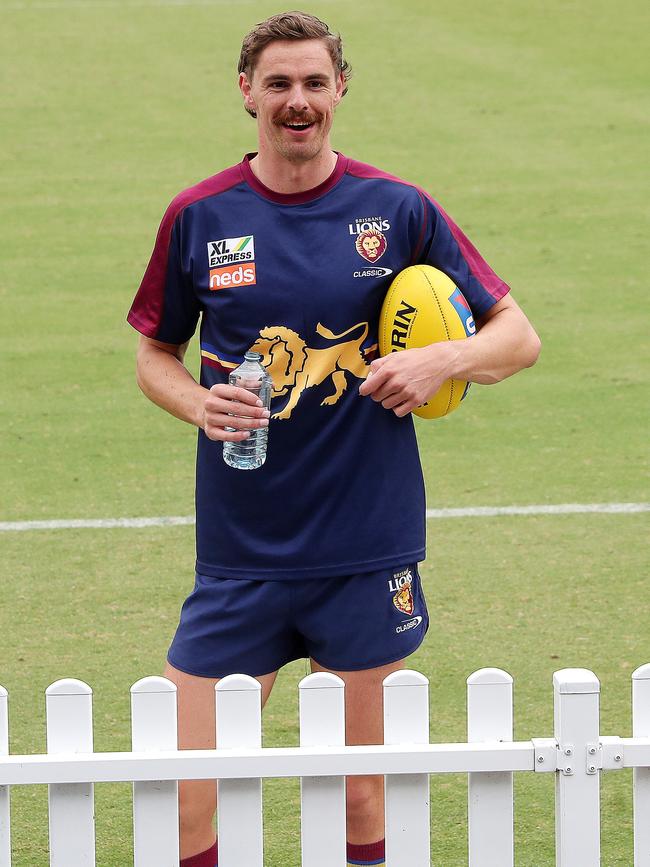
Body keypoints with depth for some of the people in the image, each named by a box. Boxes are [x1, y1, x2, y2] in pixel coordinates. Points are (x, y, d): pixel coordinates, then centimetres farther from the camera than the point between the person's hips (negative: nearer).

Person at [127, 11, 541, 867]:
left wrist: (442, 359, -14)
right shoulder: (199, 217, 2)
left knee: (359, 797, 6)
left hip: (365, 554, 0)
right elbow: (154, 355, 14)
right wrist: (202, 404, -8)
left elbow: (518, 337, 6)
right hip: (239, 557, 1)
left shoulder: (399, 210, 0)